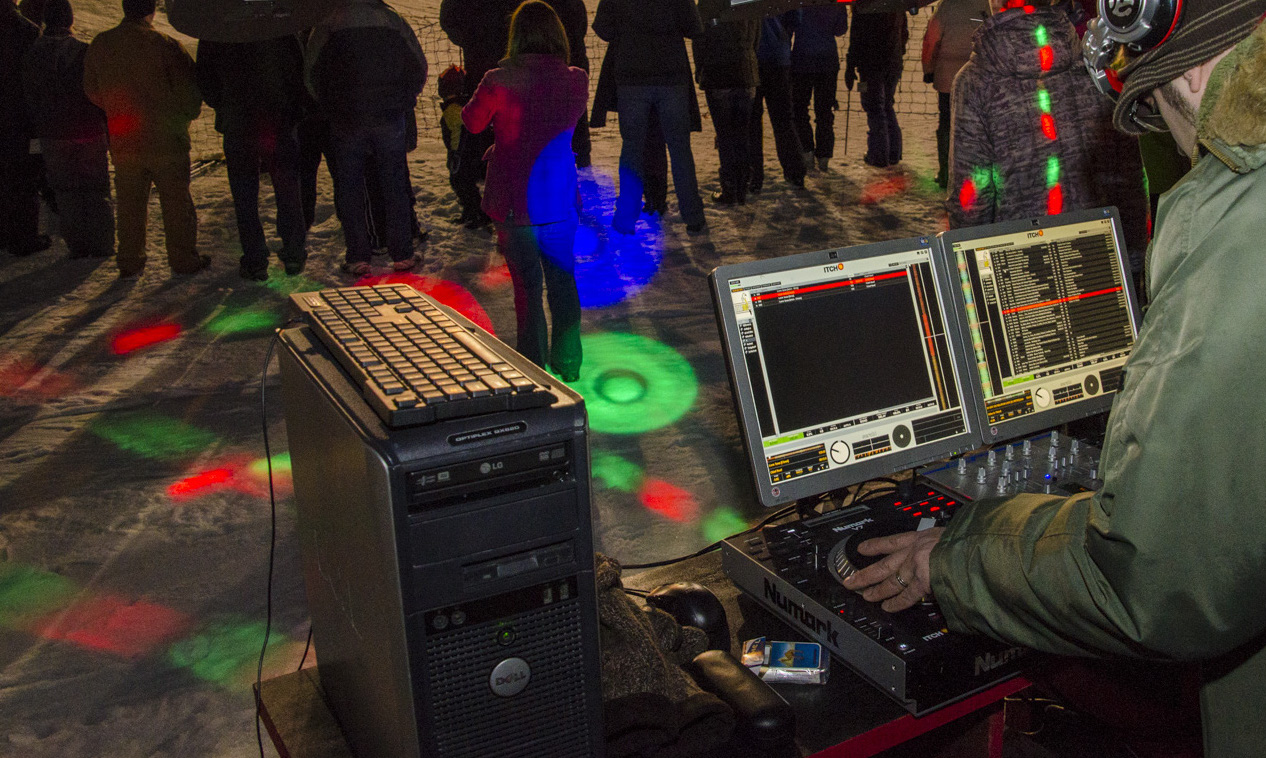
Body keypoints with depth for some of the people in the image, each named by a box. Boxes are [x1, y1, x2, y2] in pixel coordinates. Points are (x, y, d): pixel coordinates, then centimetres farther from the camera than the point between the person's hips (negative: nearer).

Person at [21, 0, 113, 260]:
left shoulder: (31, 57, -2)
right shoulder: (85, 52, -11)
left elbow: (31, 101, 3)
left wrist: (38, 132, 12)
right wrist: (111, 131, 2)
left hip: (53, 136, 2)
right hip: (90, 132, -2)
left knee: (66, 192, 12)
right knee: (97, 190, 10)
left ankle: (77, 246, 14)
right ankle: (101, 245, 13)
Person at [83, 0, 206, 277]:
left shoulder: (99, 45, 1)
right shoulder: (164, 45, -15)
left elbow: (91, 90, 10)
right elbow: (188, 88, -11)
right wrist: (187, 115, 9)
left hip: (123, 142, 4)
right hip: (165, 140, -4)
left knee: (129, 203, 14)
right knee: (176, 202, 8)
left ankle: (129, 261, 20)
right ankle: (183, 259, 13)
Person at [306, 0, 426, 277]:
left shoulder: (328, 25, 0)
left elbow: (311, 76, -2)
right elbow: (420, 70, 5)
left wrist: (329, 106, 11)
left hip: (345, 122, -1)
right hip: (390, 119, 1)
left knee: (349, 187, 7)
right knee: (395, 185, 9)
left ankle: (358, 257, 5)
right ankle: (402, 255, 10)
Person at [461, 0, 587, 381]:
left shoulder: (499, 81, -15)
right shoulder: (576, 80, -6)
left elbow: (473, 122, 2)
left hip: (514, 205, -3)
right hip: (560, 201, 3)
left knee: (527, 286, 7)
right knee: (562, 281, 16)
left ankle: (534, 369, 13)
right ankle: (567, 364, 26)